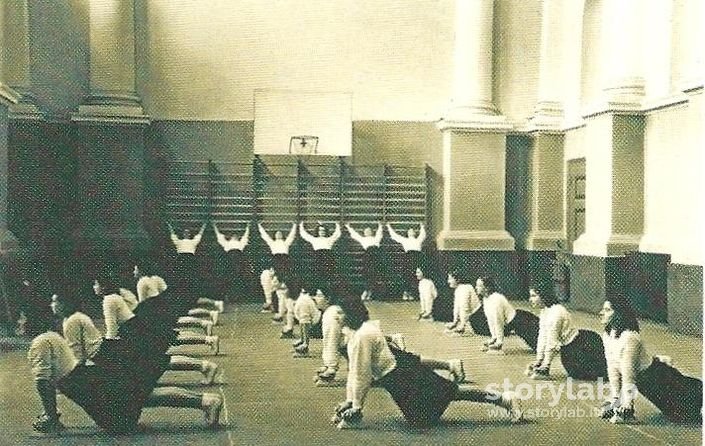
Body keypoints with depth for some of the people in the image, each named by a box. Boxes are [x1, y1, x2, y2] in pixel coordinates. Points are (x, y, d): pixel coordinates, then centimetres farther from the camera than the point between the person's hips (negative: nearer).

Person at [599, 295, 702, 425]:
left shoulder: (629, 338, -29)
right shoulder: (607, 336, -5)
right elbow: (613, 370, 0)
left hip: (659, 375, -8)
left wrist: (626, 405, -27)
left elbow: (628, 375, -29)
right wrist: (615, 399, 0)